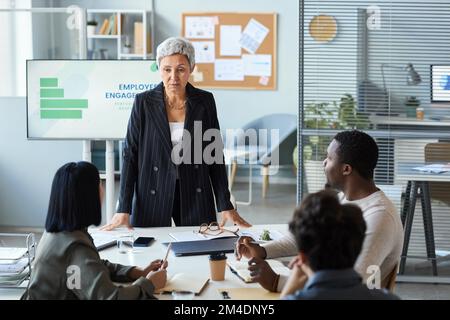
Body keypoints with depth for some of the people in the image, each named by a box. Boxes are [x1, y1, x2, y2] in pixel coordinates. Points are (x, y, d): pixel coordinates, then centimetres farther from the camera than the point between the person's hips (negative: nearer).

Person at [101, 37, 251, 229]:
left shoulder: (204, 101, 0)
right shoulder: (143, 102, -4)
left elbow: (215, 155, 3)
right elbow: (130, 155, -3)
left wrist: (225, 206, -2)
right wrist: (124, 210, -9)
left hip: (195, 196, 1)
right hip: (152, 198, -1)